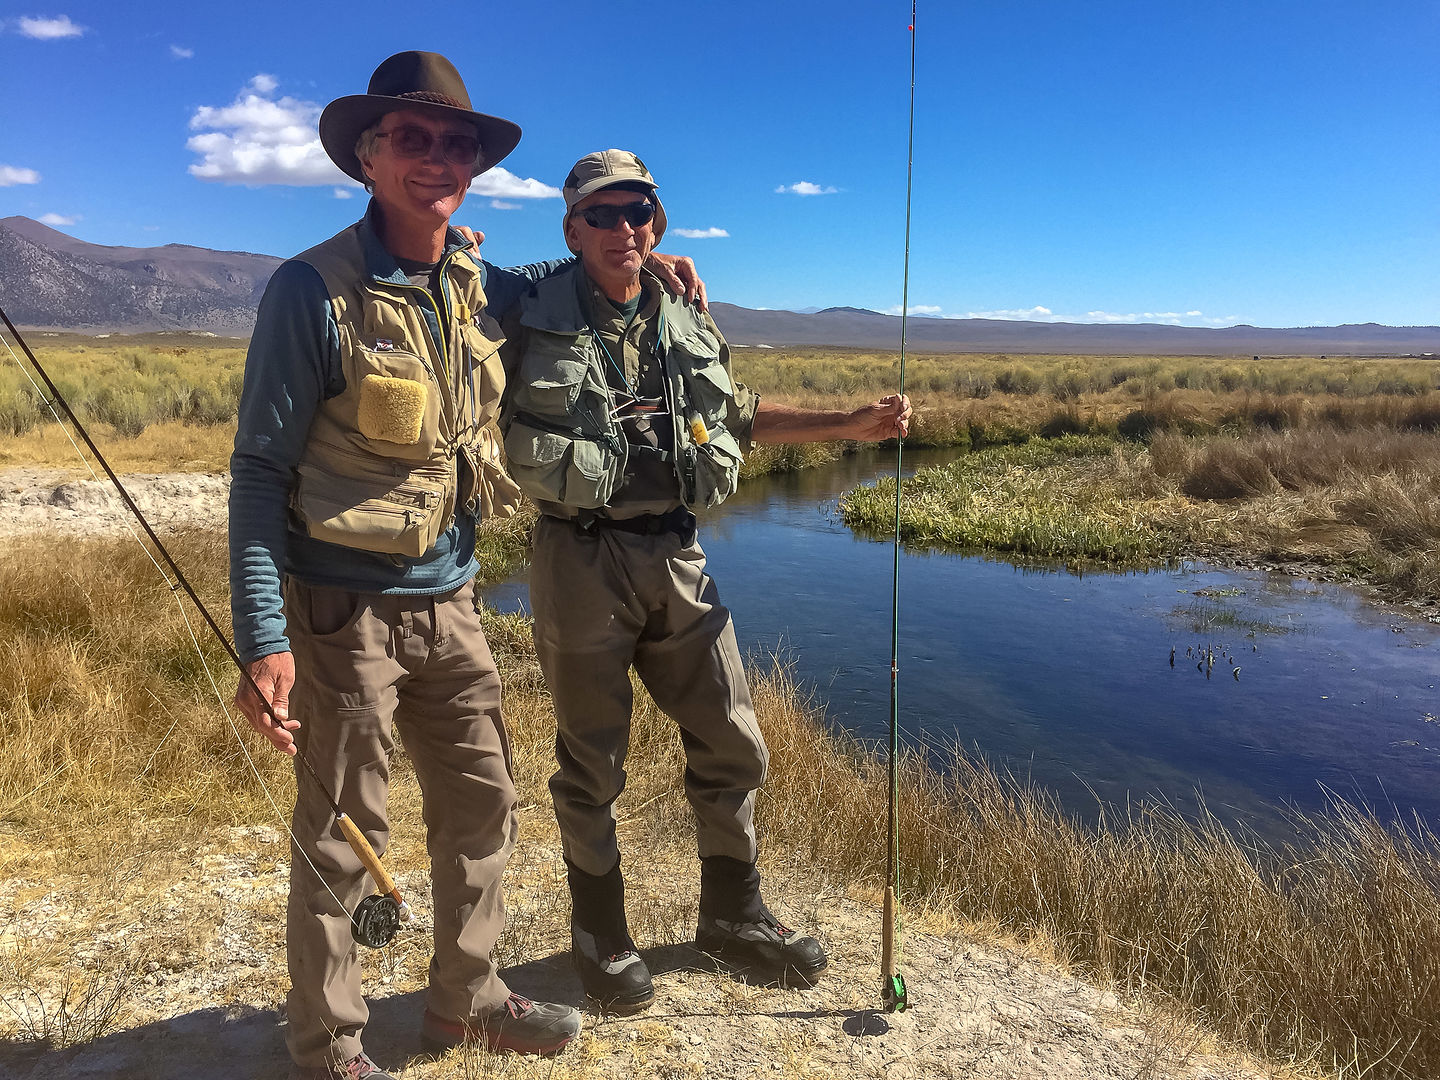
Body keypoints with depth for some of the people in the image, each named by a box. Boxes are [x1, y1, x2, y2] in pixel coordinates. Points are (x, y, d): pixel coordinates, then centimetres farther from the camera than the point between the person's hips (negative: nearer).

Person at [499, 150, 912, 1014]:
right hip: (582, 562, -4)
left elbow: (741, 416, 23)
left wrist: (852, 424, 18)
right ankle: (602, 935, 29)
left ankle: (733, 913, 32)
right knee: (594, 762, 8)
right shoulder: (536, 319, -1)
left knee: (733, 745, 10)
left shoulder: (690, 327, 11)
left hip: (677, 560, 4)